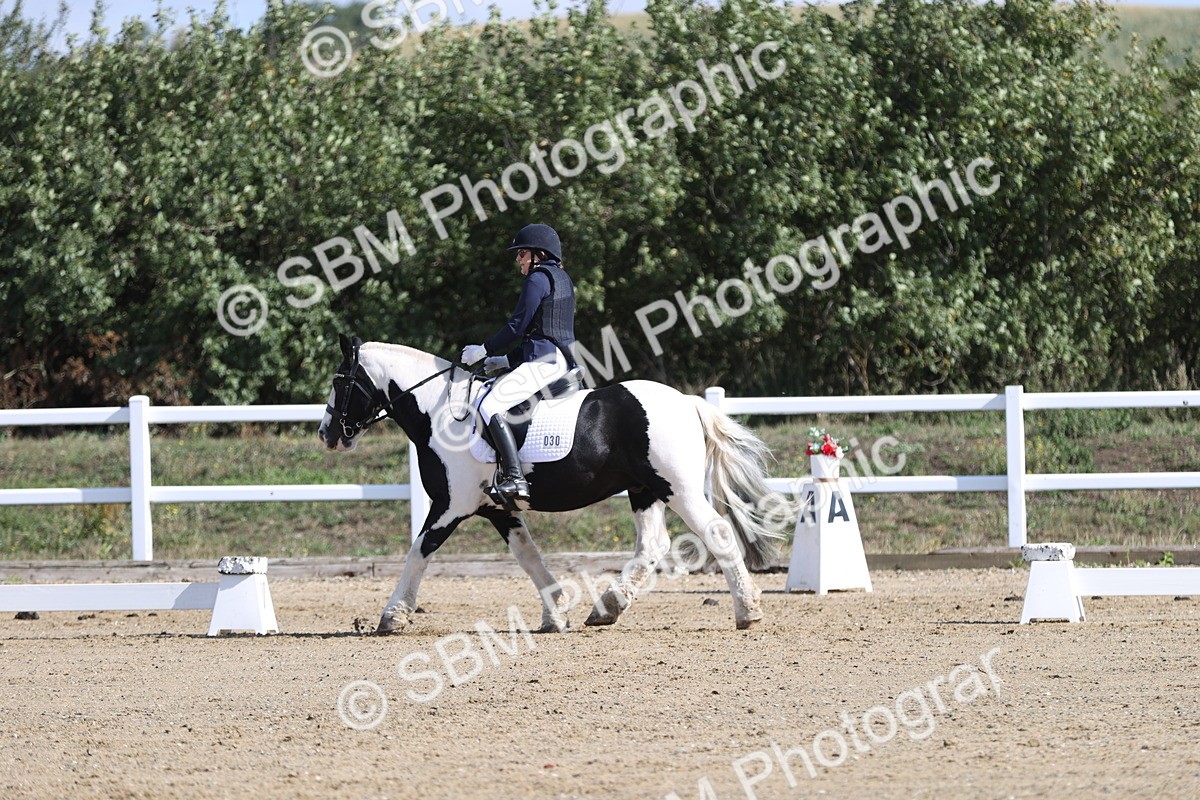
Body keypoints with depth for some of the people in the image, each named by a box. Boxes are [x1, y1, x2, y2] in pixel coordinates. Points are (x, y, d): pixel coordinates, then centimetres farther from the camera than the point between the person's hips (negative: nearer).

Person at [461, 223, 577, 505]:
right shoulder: (562, 279, 21)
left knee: (490, 406, -19)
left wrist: (484, 350, -3)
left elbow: (517, 326, -13)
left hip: (544, 362, -11)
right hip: (563, 361, 11)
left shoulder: (538, 278, -9)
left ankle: (514, 478, -31)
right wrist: (508, 360, 23)